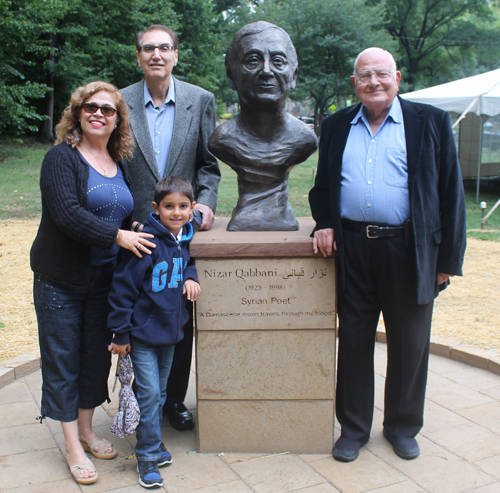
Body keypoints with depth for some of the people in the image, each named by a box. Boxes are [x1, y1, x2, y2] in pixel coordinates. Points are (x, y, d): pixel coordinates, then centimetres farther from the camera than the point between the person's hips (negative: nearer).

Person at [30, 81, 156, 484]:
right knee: (63, 360, 4)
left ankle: (86, 428, 33)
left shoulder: (119, 164, 11)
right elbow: (66, 213, -21)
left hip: (106, 277, 6)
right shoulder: (62, 157, -8)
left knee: (97, 356, 14)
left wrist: (139, 232, 1)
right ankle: (73, 447, 16)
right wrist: (117, 235, -25)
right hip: (61, 279, -6)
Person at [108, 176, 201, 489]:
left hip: (170, 333, 7)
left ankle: (154, 440, 36)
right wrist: (120, 334, -14)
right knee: (148, 394, -3)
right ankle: (148, 455, 13)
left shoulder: (184, 239, 1)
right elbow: (123, 286, -17)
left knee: (161, 391, 18)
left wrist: (191, 275, -3)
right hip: (143, 333, -6)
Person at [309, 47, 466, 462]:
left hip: (409, 251, -2)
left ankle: (403, 427, 30)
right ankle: (353, 428, 26)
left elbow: (450, 192, 0)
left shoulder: (430, 123, 1)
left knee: (409, 345, 10)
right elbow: (323, 185, 19)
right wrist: (325, 223, -1)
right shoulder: (336, 127, 11)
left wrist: (448, 257, -4)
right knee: (353, 341, 10)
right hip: (352, 250, 2)